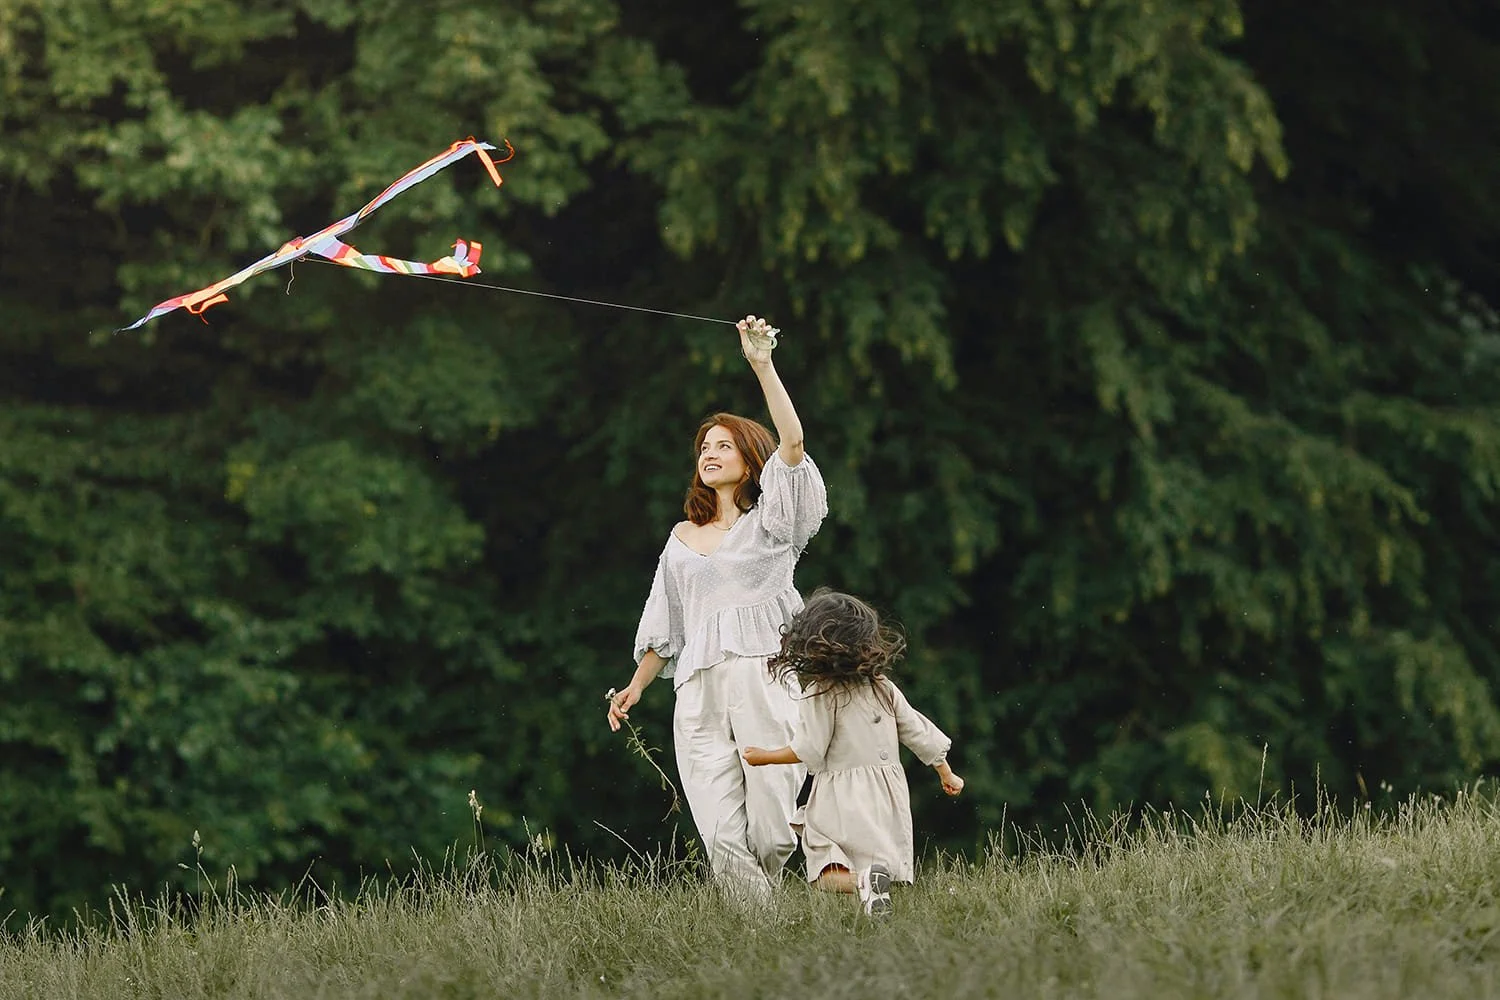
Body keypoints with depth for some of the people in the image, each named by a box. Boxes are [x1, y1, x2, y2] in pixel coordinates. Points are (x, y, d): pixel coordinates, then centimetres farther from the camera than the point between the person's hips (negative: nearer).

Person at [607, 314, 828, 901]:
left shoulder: (770, 522, 9)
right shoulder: (682, 538, 21)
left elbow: (792, 444, -7)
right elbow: (665, 623, 26)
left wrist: (762, 365, -11)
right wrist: (636, 687, 19)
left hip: (764, 676, -3)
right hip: (700, 690, 3)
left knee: (770, 832, -10)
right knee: (723, 843, -12)